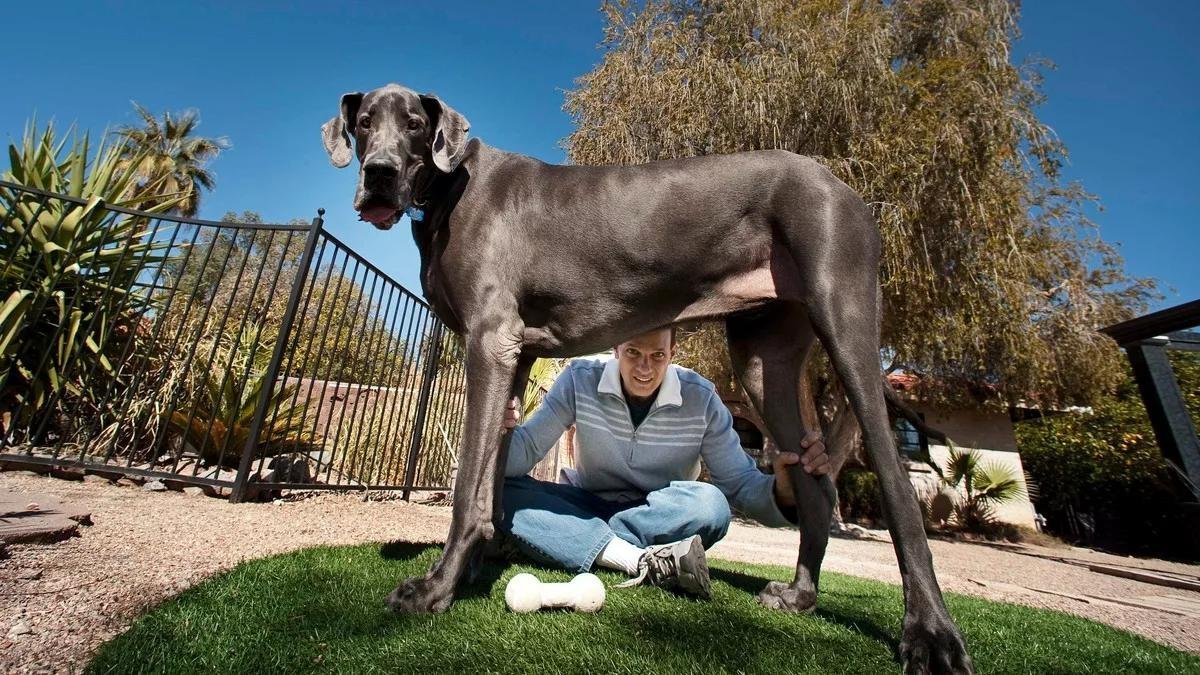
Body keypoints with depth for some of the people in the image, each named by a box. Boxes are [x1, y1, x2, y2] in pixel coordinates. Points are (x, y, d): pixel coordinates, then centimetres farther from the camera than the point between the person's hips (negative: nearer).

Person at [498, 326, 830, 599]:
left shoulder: (701, 398, -13)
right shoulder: (580, 379, -15)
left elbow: (741, 483, -12)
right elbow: (525, 452, -16)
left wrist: (782, 490, -36)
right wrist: (502, 432, -41)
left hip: (662, 521, 0)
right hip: (585, 508, 1)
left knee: (710, 504, -33)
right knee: (503, 491, -27)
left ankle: (579, 544, -20)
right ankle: (642, 561, -30)